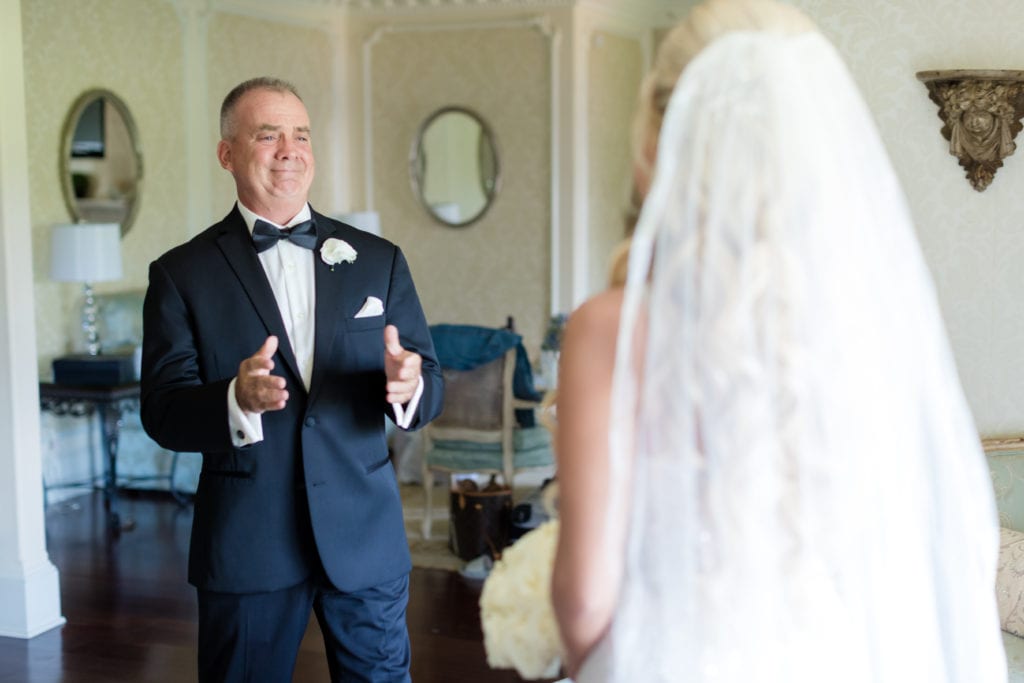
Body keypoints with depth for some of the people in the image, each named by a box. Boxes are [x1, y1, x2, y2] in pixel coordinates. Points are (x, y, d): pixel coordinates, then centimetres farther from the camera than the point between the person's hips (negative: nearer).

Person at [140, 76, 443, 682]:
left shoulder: (379, 260, 7)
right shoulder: (182, 273, 0)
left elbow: (430, 383, 4)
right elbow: (163, 411, -7)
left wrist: (409, 385, -20)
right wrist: (238, 400, -27)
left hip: (366, 535, 2)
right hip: (245, 542, -1)